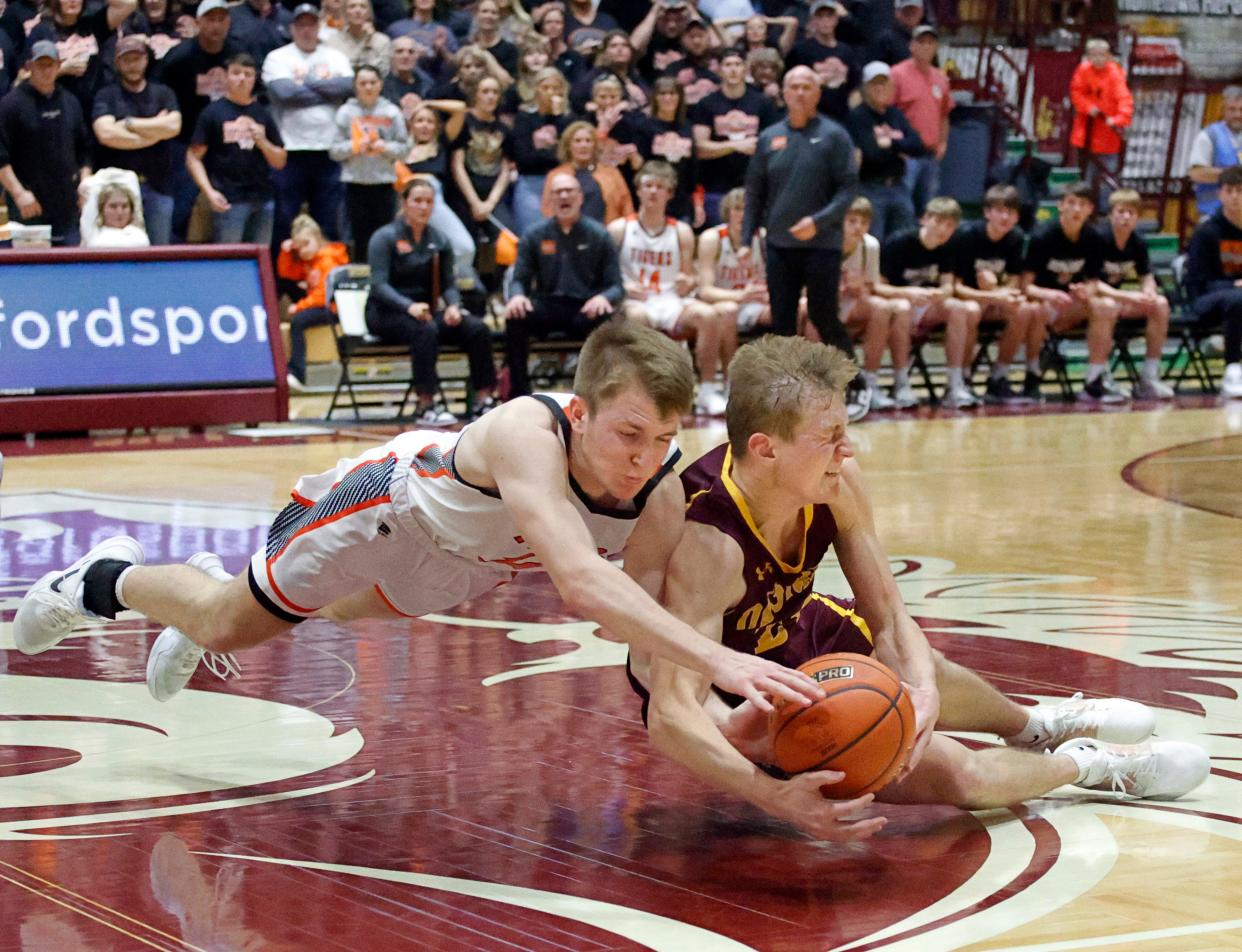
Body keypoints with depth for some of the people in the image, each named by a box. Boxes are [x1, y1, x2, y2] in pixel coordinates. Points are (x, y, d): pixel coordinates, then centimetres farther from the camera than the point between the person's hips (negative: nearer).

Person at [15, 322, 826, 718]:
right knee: (229, 626, 16)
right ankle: (108, 580, 45)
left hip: (461, 564, 6)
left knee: (334, 611, 35)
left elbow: (674, 608, -25)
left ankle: (201, 599, 63)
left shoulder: (663, 501, -33)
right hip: (391, 500, -6)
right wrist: (719, 660, -74)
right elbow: (582, 583, -64)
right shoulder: (528, 434, -50)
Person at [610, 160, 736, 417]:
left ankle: (708, 392, -22)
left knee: (709, 314, -26)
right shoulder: (619, 229, 5)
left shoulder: (681, 232, 12)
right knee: (637, 316, -40)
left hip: (672, 301, 3)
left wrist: (686, 283, -9)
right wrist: (623, 287, -17)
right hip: (633, 301, -3)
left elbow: (689, 278, 14)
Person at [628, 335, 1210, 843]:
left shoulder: (838, 483, -20)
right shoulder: (709, 545, -41)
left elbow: (889, 619, -11)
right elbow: (670, 718, -48)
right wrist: (778, 798, -61)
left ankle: (1034, 728, 54)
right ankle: (1087, 765, 17)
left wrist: (923, 689, -32)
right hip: (725, 704, -6)